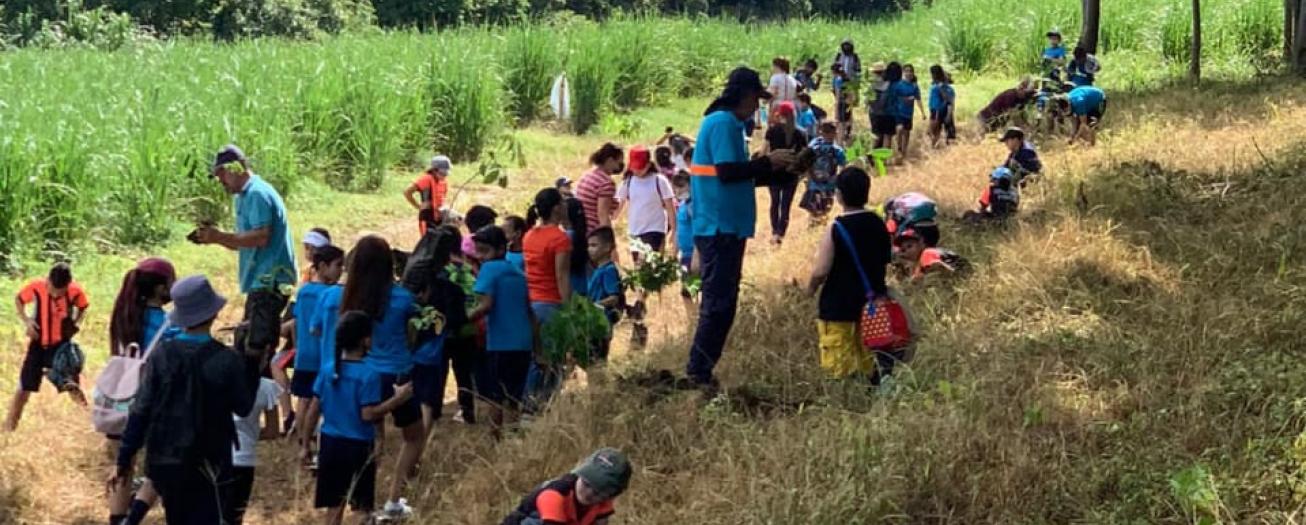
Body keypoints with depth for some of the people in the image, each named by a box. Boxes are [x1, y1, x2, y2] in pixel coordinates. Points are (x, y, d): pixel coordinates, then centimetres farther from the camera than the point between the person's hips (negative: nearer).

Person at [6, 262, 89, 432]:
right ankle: (9, 426, 14)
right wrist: (26, 320, -15)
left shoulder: (76, 291, -19)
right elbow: (19, 300, 0)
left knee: (73, 389, -2)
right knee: (24, 388, 3)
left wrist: (76, 323, -13)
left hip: (62, 345, 0)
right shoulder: (36, 287, -21)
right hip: (38, 344, 0)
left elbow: (83, 308, 4)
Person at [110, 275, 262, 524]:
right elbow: (243, 407, 0)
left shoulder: (161, 355, -5)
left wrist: (124, 461, 3)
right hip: (207, 465, -4)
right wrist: (253, 366, 11)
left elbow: (140, 411, -4)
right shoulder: (227, 360, -14)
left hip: (163, 463, 4)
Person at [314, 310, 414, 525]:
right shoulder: (369, 374, -16)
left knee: (334, 505, 12)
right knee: (363, 507, 5)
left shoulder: (328, 369, 1)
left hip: (331, 443, 5)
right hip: (359, 446, -5)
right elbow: (368, 414, -19)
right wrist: (397, 399, -13)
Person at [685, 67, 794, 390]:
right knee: (719, 303, -8)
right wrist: (767, 162, -12)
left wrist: (775, 169, 15)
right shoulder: (722, 123, -12)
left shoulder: (729, 124, 18)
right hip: (720, 228, -10)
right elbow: (726, 171, -22)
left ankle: (701, 371, 16)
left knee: (721, 302, 12)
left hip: (726, 228, 10)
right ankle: (699, 373, -6)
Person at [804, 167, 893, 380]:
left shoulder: (836, 229, -17)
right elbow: (887, 259, 15)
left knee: (840, 369, -1)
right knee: (867, 365, 15)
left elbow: (820, 271, -18)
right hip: (872, 305, 6)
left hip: (839, 309, -6)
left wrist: (810, 288, 1)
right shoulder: (878, 224, 2)